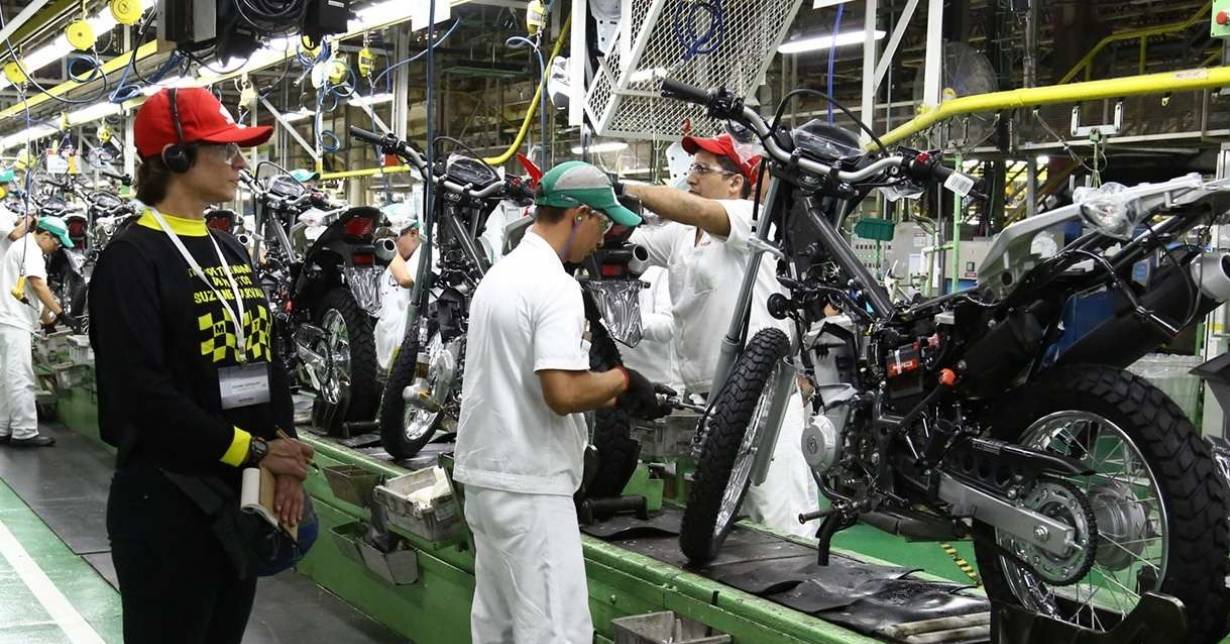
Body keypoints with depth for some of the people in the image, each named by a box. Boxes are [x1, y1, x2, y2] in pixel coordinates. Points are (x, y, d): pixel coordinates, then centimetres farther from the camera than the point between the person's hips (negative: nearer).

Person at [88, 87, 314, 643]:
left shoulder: (231, 253, 12)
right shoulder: (131, 260, -12)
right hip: (166, 502, -7)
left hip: (243, 494, 7)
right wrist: (255, 451, -18)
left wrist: (284, 462, -3)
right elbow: (141, 394, -21)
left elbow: (267, 361, 11)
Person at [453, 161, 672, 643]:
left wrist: (616, 399, 14)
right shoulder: (556, 286, -17)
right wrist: (621, 380, -8)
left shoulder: (500, 274, 13)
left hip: (484, 473, 10)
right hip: (529, 486, -10)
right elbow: (564, 394, -26)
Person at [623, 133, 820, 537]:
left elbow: (691, 209, -24)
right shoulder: (678, 235, 16)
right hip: (706, 398, 8)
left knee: (784, 526, -7)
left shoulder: (750, 219, -7)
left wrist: (621, 188, -26)